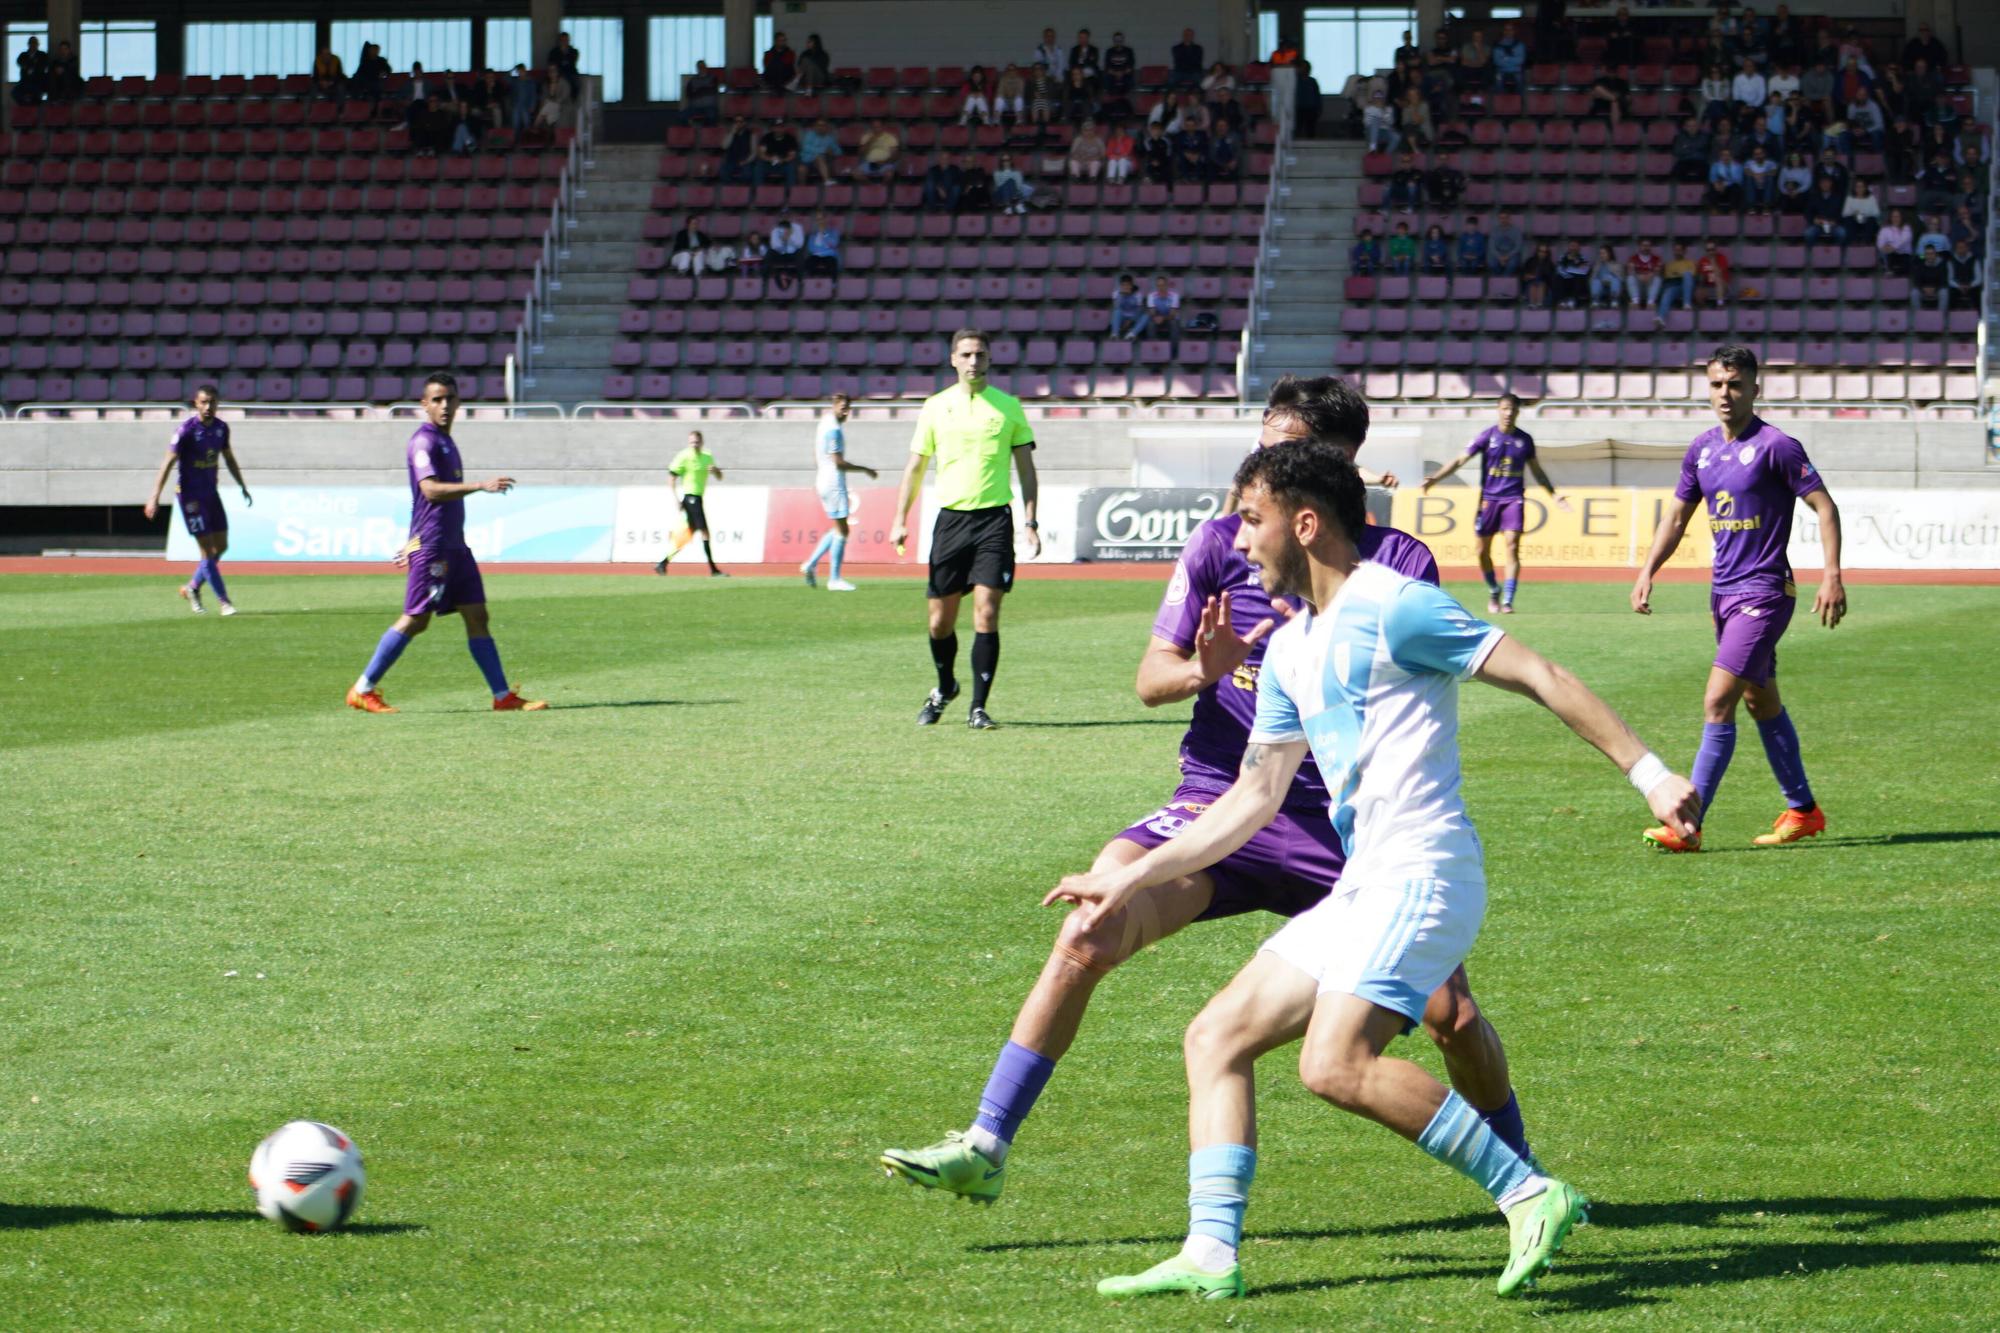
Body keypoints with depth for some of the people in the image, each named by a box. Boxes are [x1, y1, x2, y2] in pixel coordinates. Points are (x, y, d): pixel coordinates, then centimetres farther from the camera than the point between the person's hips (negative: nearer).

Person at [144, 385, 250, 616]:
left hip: (211, 493, 7)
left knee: (221, 546, 9)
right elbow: (168, 463, -17)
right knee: (207, 549, -7)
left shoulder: (221, 428, 3)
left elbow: (228, 458, 19)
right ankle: (223, 600, -2)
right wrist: (154, 497, -22)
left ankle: (192, 588, 26)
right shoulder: (186, 430, -16)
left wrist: (242, 487, 21)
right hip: (190, 495, -7)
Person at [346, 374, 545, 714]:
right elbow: (430, 490, -26)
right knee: (416, 619, -8)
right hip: (432, 547, -9)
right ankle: (363, 690, -1)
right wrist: (480, 486, -34)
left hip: (455, 546, 9)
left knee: (477, 616, 5)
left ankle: (504, 697, 5)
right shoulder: (424, 442, -11)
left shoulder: (445, 442, 19)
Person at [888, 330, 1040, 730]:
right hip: (950, 517, 2)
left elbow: (1026, 468, 8)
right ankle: (944, 688, 32)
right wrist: (900, 520, 5)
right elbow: (915, 467, 13)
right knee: (940, 621, 5)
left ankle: (978, 707, -6)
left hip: (994, 517, -2)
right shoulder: (936, 407, 8)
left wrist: (1031, 522, 0)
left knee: (986, 615, -11)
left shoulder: (1008, 407, 5)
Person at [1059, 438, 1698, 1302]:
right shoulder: (1289, 651, 19)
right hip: (1363, 887, 10)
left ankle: (1529, 1195, -19)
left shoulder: (1391, 608, -8)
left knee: (1336, 1065, -24)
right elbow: (1257, 793, 27)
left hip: (1421, 871, -10)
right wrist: (1134, 879, 25)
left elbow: (1538, 677, -11)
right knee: (1216, 1036, 5)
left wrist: (1647, 772, -17)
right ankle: (1211, 1254, -1)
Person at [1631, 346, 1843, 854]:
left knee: (1717, 703, -14)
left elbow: (1824, 507, -10)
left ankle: (1688, 824, -14)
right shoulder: (1702, 448, 10)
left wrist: (1832, 576, -18)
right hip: (1723, 592, 8)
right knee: (1763, 704, 15)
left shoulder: (1775, 446, -12)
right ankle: (1802, 811, 27)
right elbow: (1677, 516, 18)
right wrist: (1647, 573, 7)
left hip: (1763, 593, -8)